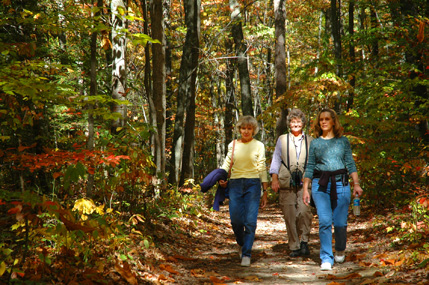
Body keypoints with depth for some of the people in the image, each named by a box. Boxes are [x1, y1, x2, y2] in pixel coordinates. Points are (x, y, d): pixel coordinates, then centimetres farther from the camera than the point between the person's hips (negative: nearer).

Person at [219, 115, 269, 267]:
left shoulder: (259, 146, 4)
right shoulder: (233, 145, 9)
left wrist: (265, 192, 1)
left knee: (250, 221, -11)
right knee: (236, 220, -4)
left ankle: (246, 254, -4)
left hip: (252, 184, -2)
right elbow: (227, 163, 16)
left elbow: (262, 169, 4)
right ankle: (241, 244, 27)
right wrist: (220, 177, -4)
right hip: (235, 184, 2)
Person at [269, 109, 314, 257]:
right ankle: (294, 247, 7)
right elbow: (276, 160, 12)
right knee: (290, 216, -2)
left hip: (304, 182, 0)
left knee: (304, 211, -20)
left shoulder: (310, 141, 16)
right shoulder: (282, 140, 15)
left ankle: (304, 241, -6)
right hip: (286, 183, 0)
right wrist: (274, 179, 1)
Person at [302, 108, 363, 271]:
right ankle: (326, 258, -5)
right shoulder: (315, 143, 10)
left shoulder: (343, 141, 9)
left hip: (341, 183, 0)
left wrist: (356, 184, -2)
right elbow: (310, 167, 12)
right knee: (324, 222, -11)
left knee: (340, 222, 0)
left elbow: (351, 164, 8)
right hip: (320, 185, 0)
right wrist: (305, 189, 6)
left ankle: (340, 251, 28)